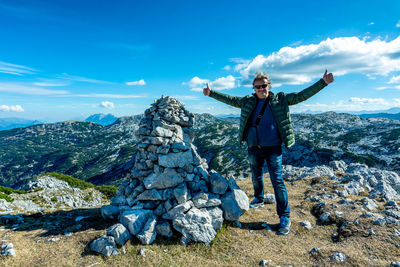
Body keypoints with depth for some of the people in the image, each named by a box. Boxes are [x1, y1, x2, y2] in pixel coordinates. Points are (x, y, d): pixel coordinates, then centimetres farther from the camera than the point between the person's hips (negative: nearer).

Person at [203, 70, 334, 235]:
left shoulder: (280, 100, 1)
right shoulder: (248, 101, 6)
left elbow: (301, 95, -2)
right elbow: (229, 99, 12)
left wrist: (323, 83, -9)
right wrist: (211, 93, 11)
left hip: (273, 148, -3)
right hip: (254, 148, 4)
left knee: (277, 181, -5)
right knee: (256, 177, 20)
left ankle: (285, 217, 6)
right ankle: (259, 199, 47)